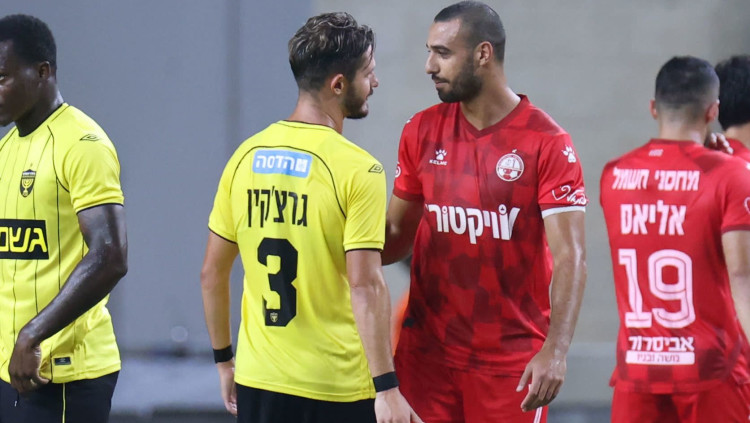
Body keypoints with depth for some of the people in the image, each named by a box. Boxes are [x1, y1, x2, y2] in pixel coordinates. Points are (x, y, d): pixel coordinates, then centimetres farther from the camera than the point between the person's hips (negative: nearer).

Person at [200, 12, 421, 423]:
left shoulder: (247, 155, 5)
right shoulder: (357, 169, -13)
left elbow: (212, 272, 9)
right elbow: (365, 286, -19)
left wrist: (223, 358, 20)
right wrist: (387, 388, -18)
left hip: (258, 381, 5)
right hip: (337, 389, -5)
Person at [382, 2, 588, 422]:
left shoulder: (546, 143, -9)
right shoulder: (422, 132, 6)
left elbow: (569, 257, -14)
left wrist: (556, 349, -25)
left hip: (511, 356, -4)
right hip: (428, 350, 4)